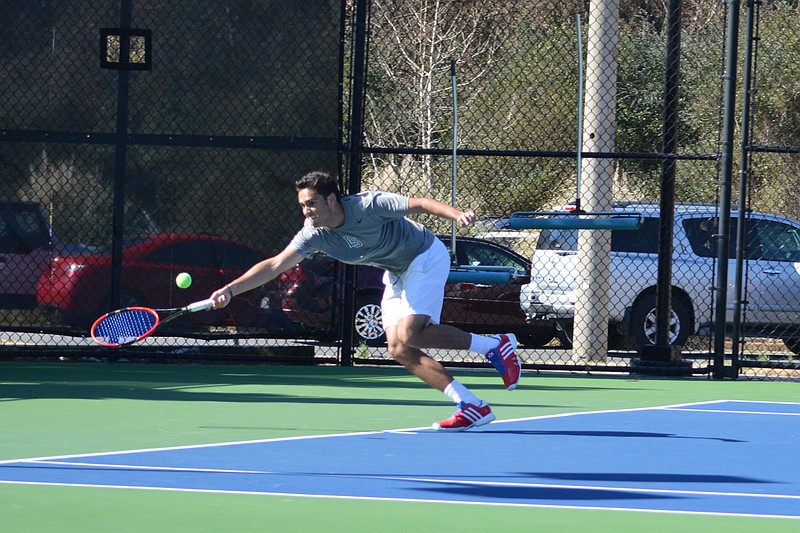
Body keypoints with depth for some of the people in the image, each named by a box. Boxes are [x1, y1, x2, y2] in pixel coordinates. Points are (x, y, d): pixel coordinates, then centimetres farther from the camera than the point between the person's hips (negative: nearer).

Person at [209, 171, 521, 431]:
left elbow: (421, 204, -29)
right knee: (398, 350, -5)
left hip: (426, 256, -7)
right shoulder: (315, 235, -12)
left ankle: (494, 346, -10)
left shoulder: (368, 206, -28)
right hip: (396, 273, 7)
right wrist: (230, 290, -27)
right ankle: (472, 407, -4)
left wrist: (457, 215, -46)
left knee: (408, 335, -24)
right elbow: (275, 265, -16)